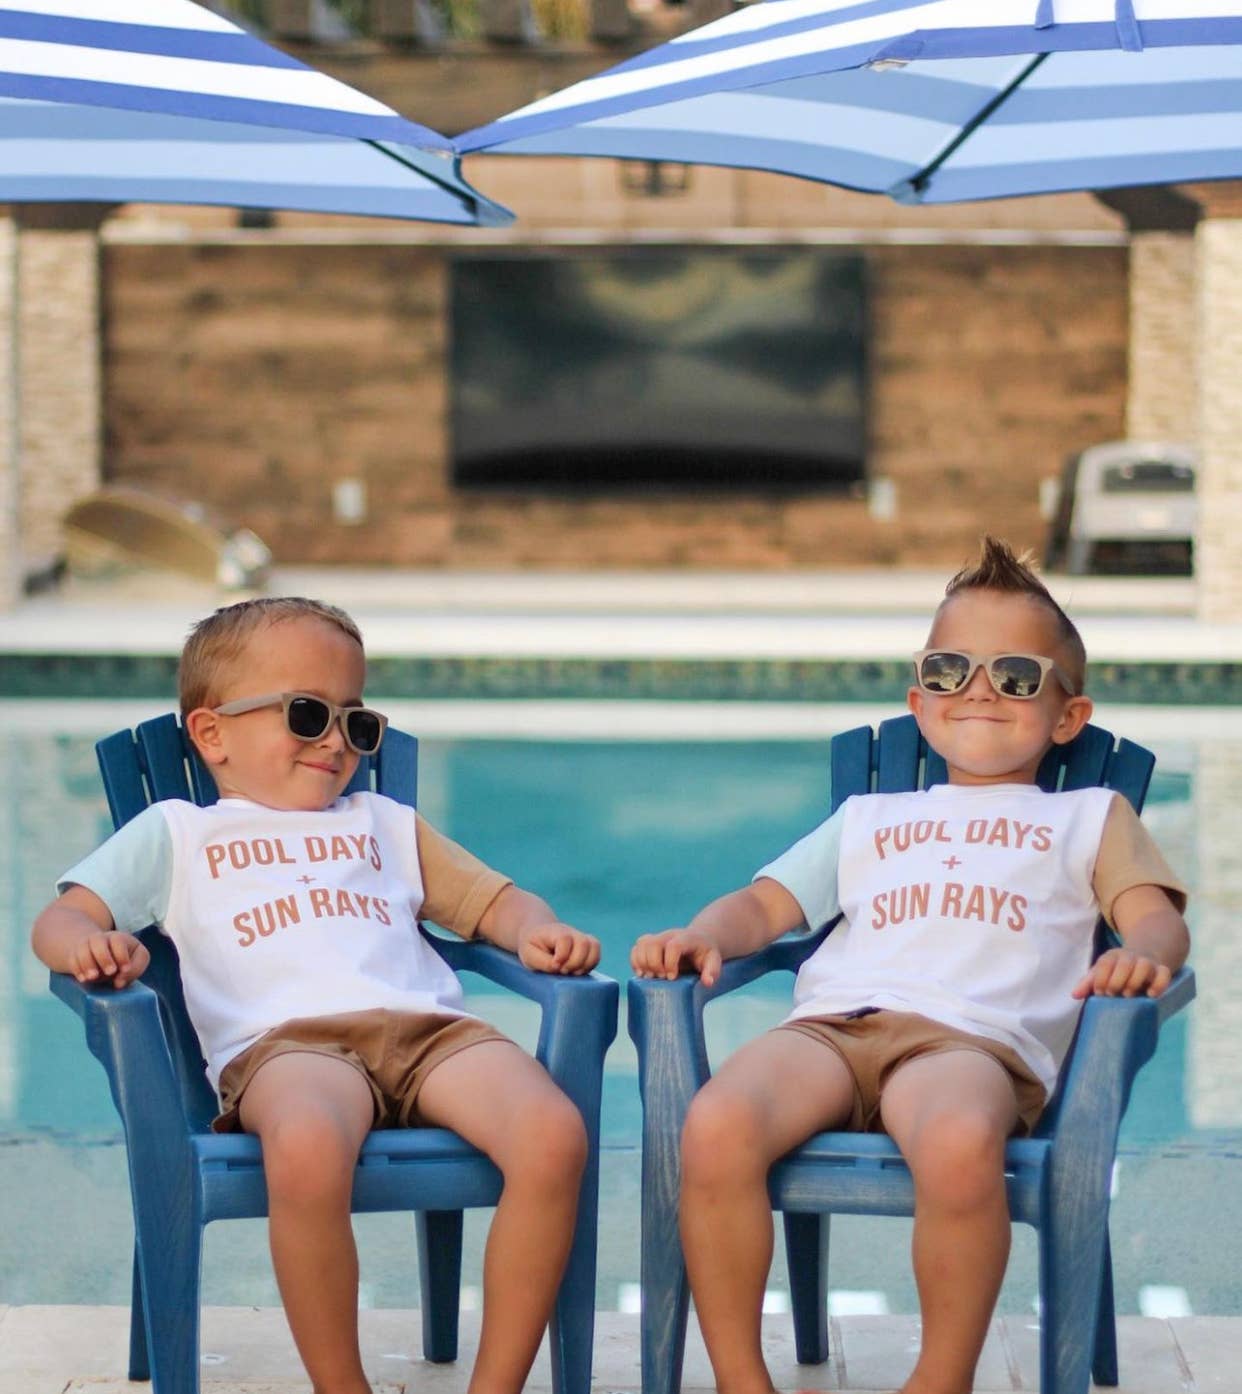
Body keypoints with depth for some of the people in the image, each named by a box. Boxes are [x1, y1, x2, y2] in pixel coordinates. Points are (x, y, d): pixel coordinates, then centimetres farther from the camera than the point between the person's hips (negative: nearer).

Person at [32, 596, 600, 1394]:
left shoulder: (386, 825, 38)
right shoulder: (178, 834, 28)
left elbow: (491, 900, 36)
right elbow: (62, 918, 19)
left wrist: (537, 930, 11)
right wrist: (88, 945, -6)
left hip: (427, 1025, 4)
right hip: (283, 1039, -3)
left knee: (554, 1136, -30)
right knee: (307, 1152, -42)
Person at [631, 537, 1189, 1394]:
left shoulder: (1089, 817, 30)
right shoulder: (870, 819, 38)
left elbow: (1156, 916, 15)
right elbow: (766, 904, 29)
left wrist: (1144, 954, -11)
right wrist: (703, 938, 5)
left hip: (973, 1035, -3)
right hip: (833, 1024, 3)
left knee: (959, 1147, -42)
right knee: (716, 1127, -33)